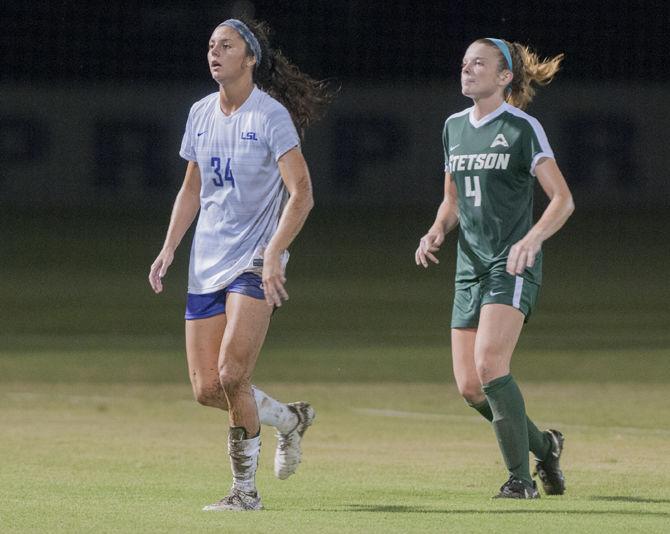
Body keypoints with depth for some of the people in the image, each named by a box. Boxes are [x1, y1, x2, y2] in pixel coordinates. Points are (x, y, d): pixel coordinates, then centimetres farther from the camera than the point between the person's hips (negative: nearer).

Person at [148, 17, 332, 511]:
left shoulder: (271, 115, -10)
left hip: (256, 263, -6)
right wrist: (169, 249, 11)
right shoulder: (201, 114, 10)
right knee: (206, 389, 0)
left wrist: (273, 256, -26)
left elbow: (301, 194, -15)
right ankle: (289, 419, 27)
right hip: (206, 265, 7)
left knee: (232, 375, -19)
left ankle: (245, 488, -5)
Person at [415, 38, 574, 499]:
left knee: (489, 365, -22)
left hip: (513, 267, -7)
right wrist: (437, 233, 4)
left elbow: (563, 199, -9)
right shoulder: (454, 128, 14)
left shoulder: (523, 128, -6)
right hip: (471, 266, 7)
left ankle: (521, 477, -12)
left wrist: (532, 238, -26)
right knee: (469, 387, 0)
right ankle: (544, 446, 23)